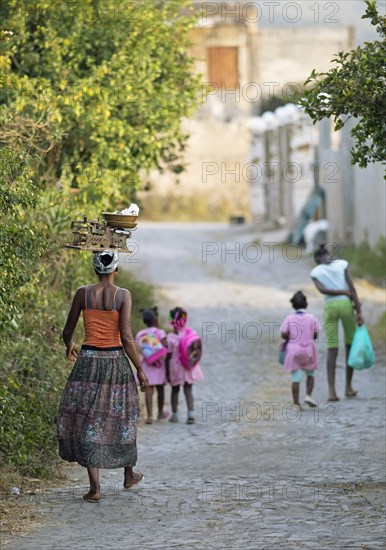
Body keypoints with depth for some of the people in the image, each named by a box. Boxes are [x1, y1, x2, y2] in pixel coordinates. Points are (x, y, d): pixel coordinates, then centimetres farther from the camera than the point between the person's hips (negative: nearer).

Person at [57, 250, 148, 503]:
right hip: (115, 361, -1)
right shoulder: (123, 295, -7)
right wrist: (140, 369, -6)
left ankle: (95, 487, -5)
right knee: (119, 418, 18)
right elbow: (126, 337, -14)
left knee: (87, 422, 3)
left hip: (88, 361, 1)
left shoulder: (83, 293, -1)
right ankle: (129, 474, 35)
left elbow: (68, 331, 7)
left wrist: (69, 346, 30)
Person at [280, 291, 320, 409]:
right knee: (310, 374, 20)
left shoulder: (289, 318, -7)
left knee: (295, 377, 3)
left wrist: (291, 338, 8)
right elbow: (315, 336, -2)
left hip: (293, 350, 0)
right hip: (308, 350, 0)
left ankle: (296, 403, 1)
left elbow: (284, 335, -11)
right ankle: (308, 395, 3)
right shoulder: (311, 318, -5)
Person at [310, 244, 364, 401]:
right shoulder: (342, 264, 6)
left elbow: (322, 290, -10)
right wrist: (359, 312, -6)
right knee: (350, 346, 13)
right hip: (345, 305, -1)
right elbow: (352, 287, -4)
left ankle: (331, 391, -9)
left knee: (332, 350, 2)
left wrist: (346, 292, -6)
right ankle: (349, 387, 16)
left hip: (329, 307, 1)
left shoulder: (315, 272, 8)